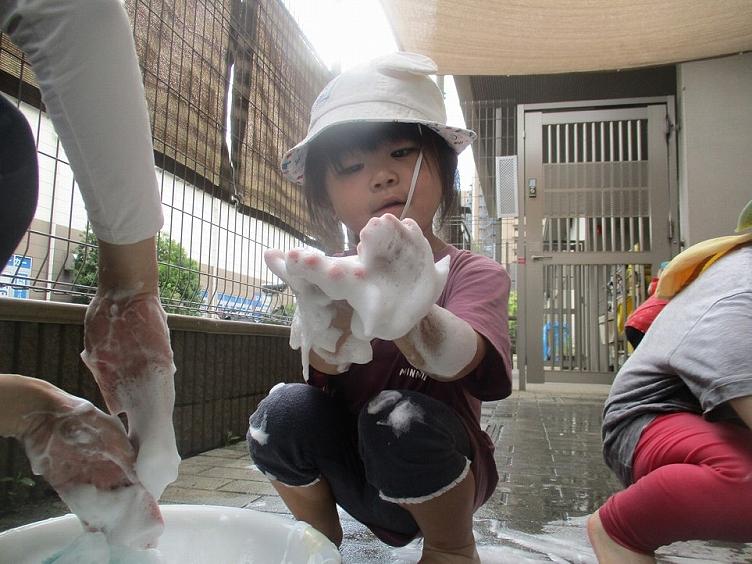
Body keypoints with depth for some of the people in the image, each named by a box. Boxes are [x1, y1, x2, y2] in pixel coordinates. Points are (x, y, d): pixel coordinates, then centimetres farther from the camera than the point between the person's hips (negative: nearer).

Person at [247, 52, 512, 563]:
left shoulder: (474, 274, -12)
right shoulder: (341, 279, -4)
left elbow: (467, 363, -34)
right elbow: (330, 376, -24)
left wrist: (408, 318, -58)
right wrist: (333, 320, -48)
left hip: (435, 480, -2)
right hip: (352, 480, 3)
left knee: (401, 416, -33)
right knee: (284, 410, -25)